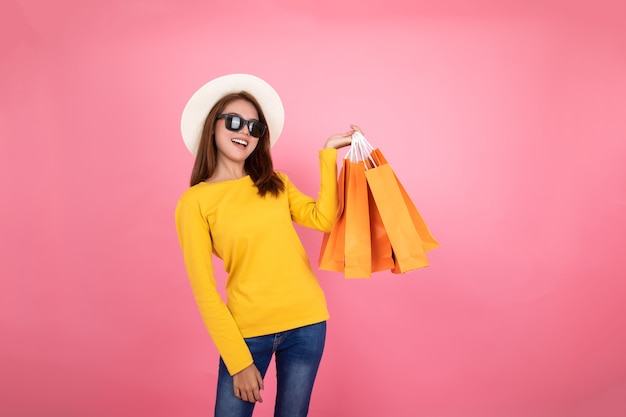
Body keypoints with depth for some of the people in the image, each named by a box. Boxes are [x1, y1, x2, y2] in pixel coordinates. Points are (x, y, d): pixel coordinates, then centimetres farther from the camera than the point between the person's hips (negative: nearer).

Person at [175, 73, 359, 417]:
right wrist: (239, 361, -11)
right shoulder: (194, 201, -5)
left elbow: (323, 219, -7)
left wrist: (328, 155, -6)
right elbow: (203, 288, -8)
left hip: (306, 323, 4)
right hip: (247, 331, -3)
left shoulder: (276, 184, 8)